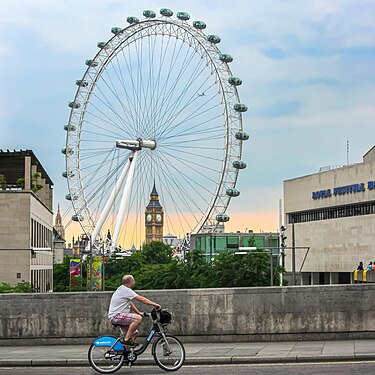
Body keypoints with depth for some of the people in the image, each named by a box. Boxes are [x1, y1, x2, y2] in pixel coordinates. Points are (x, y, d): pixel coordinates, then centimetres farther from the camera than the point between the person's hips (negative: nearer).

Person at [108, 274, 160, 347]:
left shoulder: (123, 289, 18)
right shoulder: (125, 290, -15)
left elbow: (130, 304, 25)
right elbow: (140, 299, -19)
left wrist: (139, 312, 17)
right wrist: (154, 304, -17)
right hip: (115, 316, -11)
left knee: (135, 333, 9)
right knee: (138, 318, -27)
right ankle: (126, 340, -21)